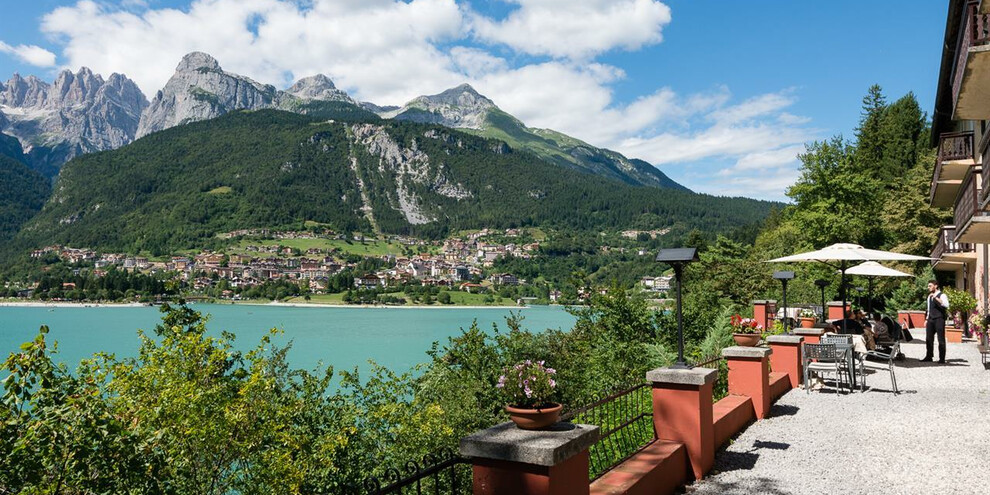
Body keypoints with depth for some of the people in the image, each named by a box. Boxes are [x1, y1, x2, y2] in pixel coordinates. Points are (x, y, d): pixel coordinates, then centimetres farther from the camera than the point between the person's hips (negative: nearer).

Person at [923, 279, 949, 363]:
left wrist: (936, 298, -28)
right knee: (929, 338, 7)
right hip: (930, 319, 7)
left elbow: (946, 305, -26)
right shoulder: (930, 296, 16)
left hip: (939, 319, -7)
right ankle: (929, 356, 14)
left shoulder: (942, 295, -7)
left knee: (941, 339, -2)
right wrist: (926, 319, 18)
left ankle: (942, 358, 2)